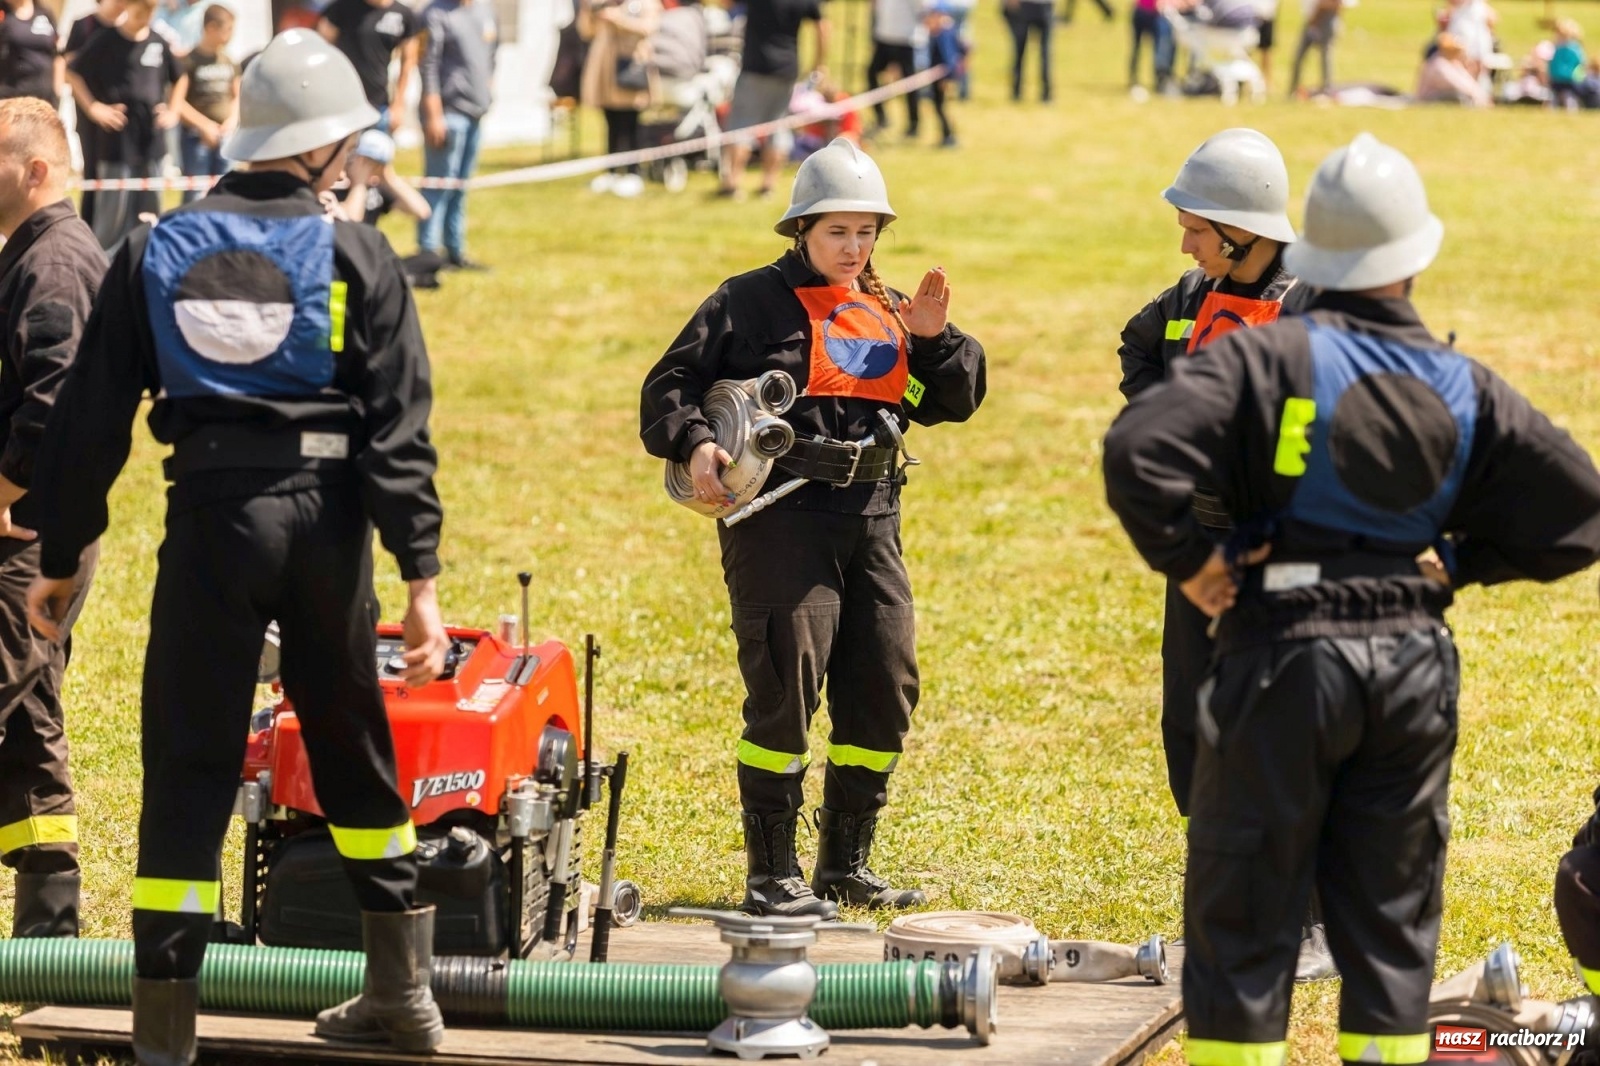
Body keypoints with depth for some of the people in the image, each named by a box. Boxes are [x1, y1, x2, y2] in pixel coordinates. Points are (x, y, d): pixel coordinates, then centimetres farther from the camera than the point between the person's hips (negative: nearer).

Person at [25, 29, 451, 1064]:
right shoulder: (356, 257, 0)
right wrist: (421, 577, -5)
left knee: (190, 765, 2)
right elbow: (399, 426, -5)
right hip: (327, 517, 0)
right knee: (354, 753, 17)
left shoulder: (157, 252, 5)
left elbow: (91, 419, 6)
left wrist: (60, 558, 12)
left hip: (210, 514, 0)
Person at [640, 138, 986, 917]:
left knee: (887, 685, 6)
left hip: (872, 517, 6)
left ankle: (845, 864, 19)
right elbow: (670, 386, -1)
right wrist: (694, 445, -18)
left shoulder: (888, 316, 18)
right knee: (786, 681, -10)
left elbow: (955, 403, 16)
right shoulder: (752, 303, 2)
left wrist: (934, 339, 0)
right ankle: (772, 874, -3)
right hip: (780, 518, -6)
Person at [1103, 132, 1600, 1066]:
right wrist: (1458, 563, 11)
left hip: (1282, 656, -3)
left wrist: (1189, 561, -9)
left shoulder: (1269, 355, -8)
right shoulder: (1468, 389, 5)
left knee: (1246, 909, 3)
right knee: (1391, 917, 12)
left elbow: (1140, 449, -21)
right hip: (1415, 662, 3)